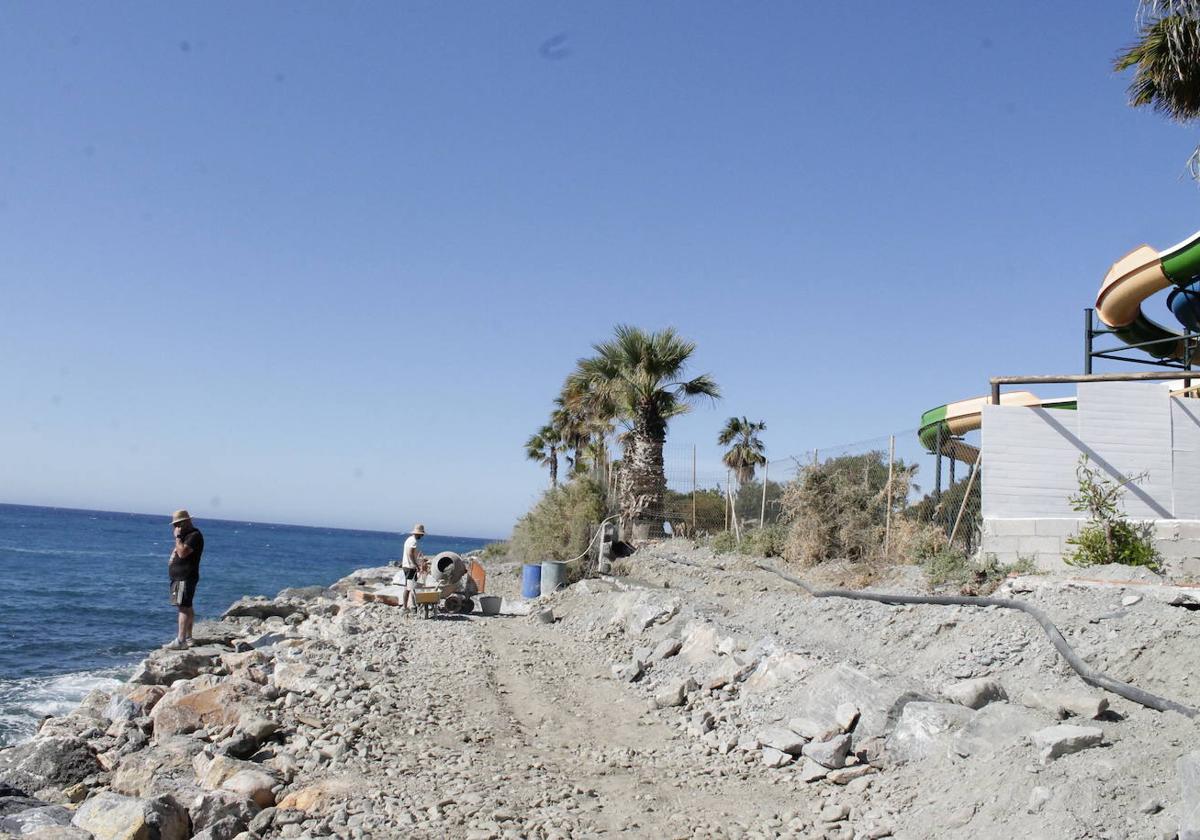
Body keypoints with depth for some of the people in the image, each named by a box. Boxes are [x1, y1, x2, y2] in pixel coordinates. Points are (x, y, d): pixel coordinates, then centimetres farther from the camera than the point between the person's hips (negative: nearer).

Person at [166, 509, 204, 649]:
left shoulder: (194, 535, -14)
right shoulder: (186, 535, 19)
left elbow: (182, 552, -24)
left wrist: (177, 537, -16)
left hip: (186, 578, -11)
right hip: (179, 577, 11)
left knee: (184, 607, -13)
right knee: (187, 607, 13)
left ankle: (180, 640, -17)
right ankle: (188, 638, 18)